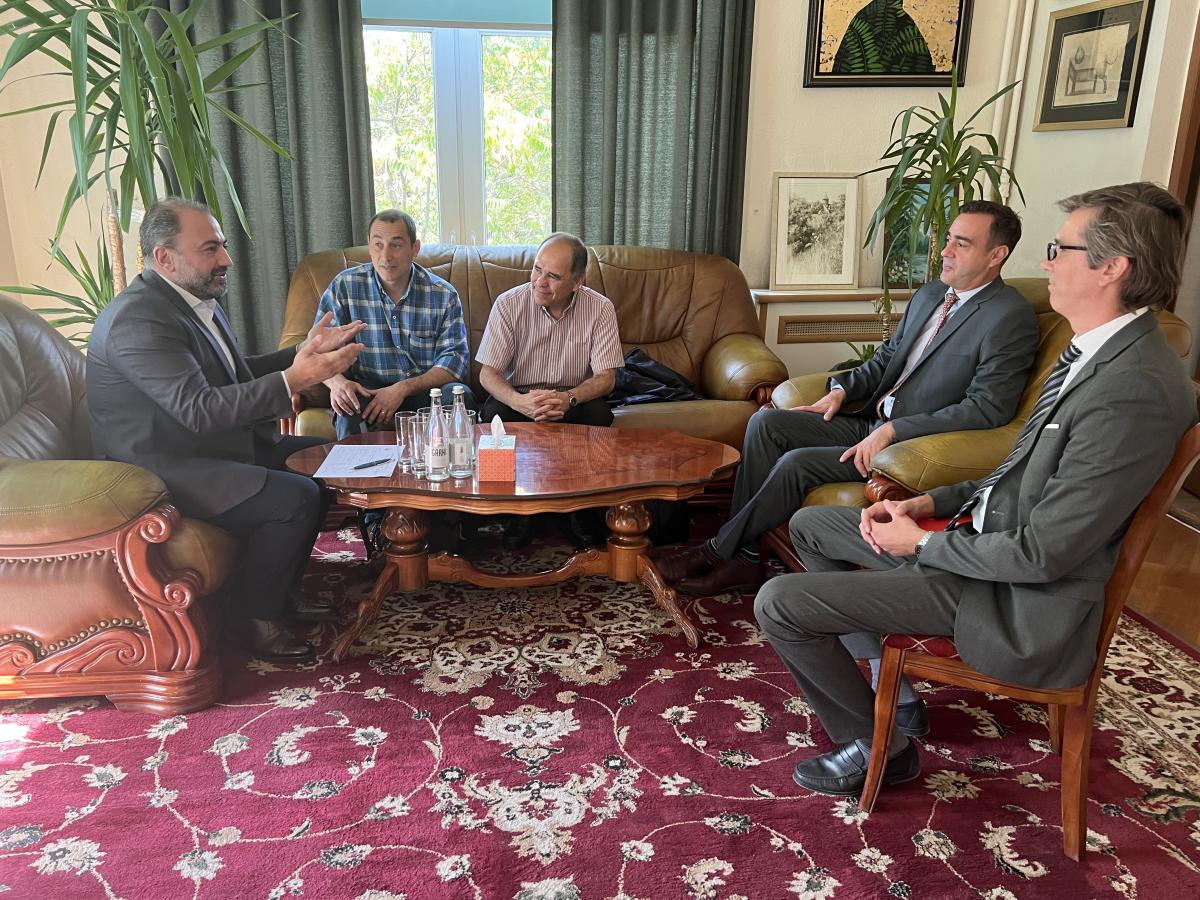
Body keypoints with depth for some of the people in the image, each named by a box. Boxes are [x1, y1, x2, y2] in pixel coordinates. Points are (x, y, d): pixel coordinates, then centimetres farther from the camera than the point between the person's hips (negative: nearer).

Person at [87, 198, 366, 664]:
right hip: (161, 469, -10)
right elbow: (200, 410, -31)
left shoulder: (197, 299, 8)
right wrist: (293, 379, -35)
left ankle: (285, 588, 18)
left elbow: (236, 374, 17)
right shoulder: (138, 319, -23)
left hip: (217, 445, 10)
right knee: (297, 498, -24)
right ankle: (261, 620, -3)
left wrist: (301, 352, 2)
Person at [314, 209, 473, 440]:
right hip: (368, 389, -1)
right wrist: (336, 382, -22)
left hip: (427, 388, 1)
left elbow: (455, 357, -7)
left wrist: (403, 389, -21)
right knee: (349, 411, -34)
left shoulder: (444, 295, -2)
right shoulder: (344, 286, 0)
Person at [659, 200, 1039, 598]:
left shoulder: (1012, 318, -13)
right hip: (869, 422, 8)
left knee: (796, 463, -23)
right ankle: (743, 556, -8)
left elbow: (988, 408, -20)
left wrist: (892, 430, -23)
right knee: (765, 423, -9)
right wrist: (842, 390, 4)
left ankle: (719, 550, -2)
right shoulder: (929, 295, 13)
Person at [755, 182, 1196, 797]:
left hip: (1017, 604, -10)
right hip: (985, 537, 10)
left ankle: (877, 746, 9)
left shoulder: (1135, 391, -28)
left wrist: (922, 543, -12)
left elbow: (1041, 554, -26)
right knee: (810, 525, 19)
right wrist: (930, 503, 3)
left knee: (777, 603, -13)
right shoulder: (1095, 353, 4)